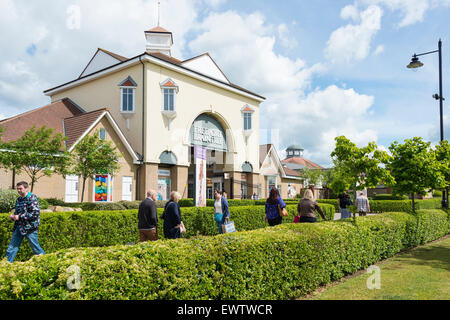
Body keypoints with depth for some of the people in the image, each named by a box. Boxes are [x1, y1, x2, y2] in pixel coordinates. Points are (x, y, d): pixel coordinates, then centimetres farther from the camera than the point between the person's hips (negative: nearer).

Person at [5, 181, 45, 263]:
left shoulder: (32, 198, -11)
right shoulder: (18, 200, 12)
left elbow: (36, 213, -20)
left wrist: (19, 217, -19)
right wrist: (13, 216, 2)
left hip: (29, 227, -7)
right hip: (19, 227, 7)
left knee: (35, 247, 2)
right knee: (12, 246, 8)